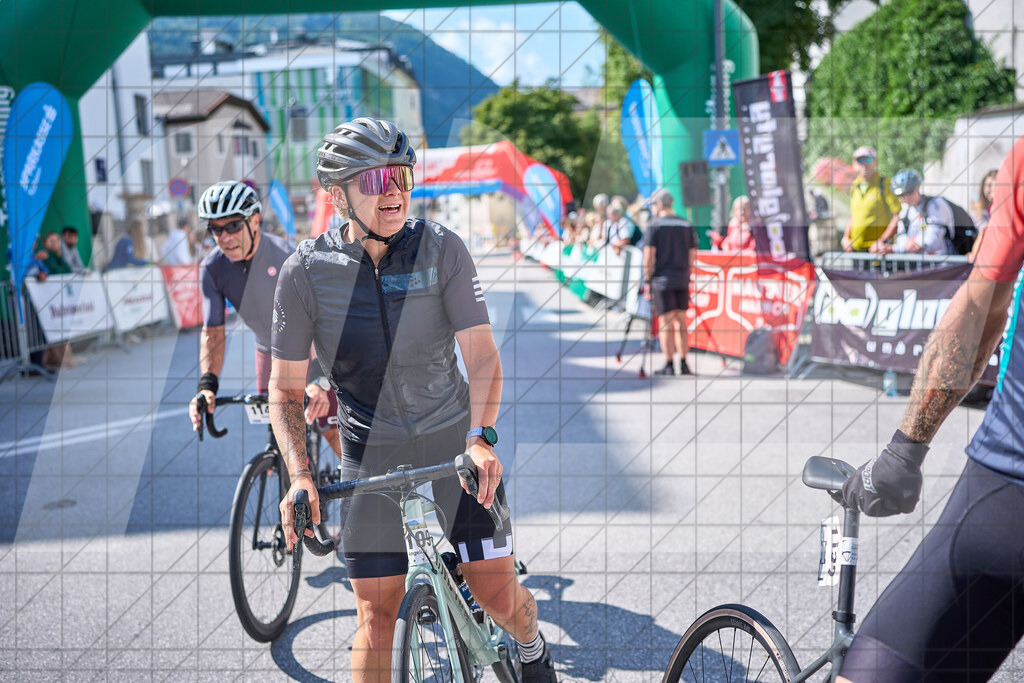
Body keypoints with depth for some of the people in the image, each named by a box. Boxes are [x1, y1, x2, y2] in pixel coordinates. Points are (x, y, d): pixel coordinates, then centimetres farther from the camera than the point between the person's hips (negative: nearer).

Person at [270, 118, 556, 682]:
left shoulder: (441, 248, -10)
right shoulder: (306, 270, -10)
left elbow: (482, 354, -14)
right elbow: (285, 388, -6)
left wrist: (480, 436, -30)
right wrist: (299, 475, -20)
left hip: (456, 446, 0)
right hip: (372, 459, 0)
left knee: (498, 597, 5)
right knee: (376, 618, 2)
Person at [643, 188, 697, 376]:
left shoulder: (655, 225, -5)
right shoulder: (686, 225, 9)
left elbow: (649, 255, -9)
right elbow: (692, 255, 10)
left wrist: (647, 282, -4)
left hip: (662, 277, -4)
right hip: (682, 279, 5)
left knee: (665, 324, -1)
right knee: (681, 323, 11)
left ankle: (669, 366, 1)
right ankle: (683, 364, 12)